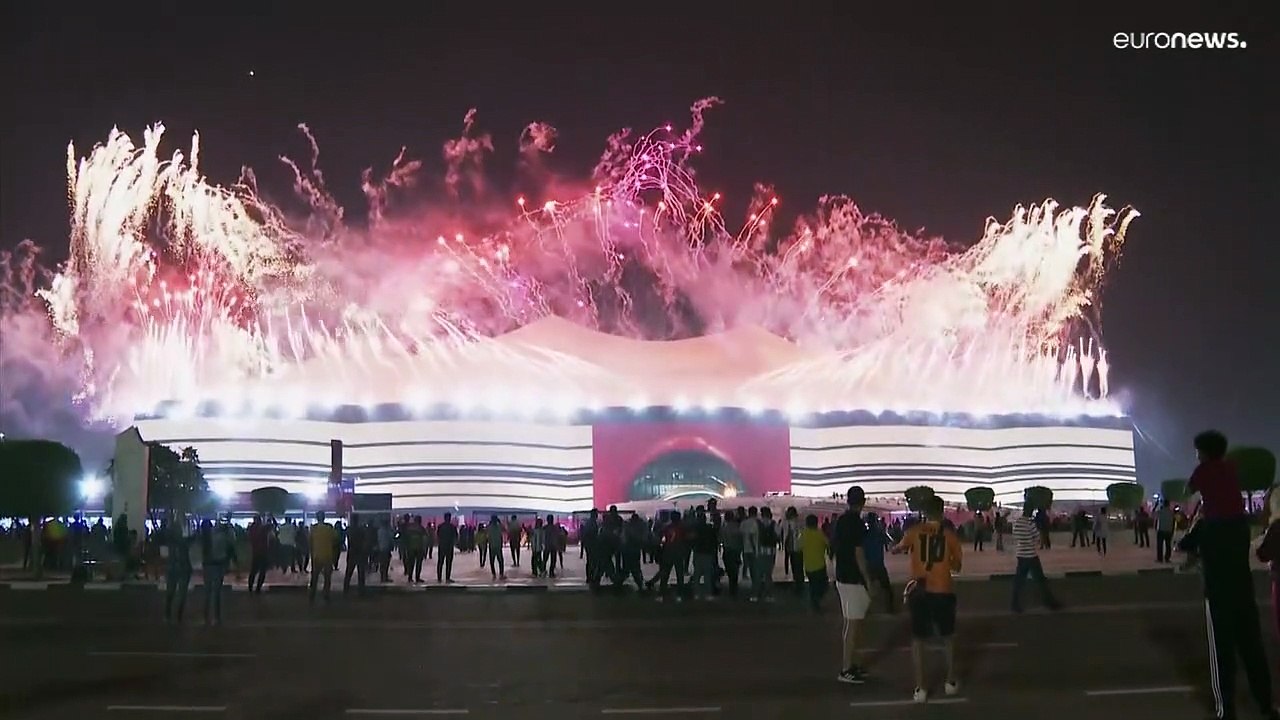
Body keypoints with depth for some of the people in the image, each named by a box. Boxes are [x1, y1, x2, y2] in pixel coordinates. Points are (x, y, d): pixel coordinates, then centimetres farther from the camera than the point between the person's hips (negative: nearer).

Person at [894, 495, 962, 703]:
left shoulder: (915, 531, -1)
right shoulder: (949, 534, -3)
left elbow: (898, 549, 19)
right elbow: (956, 566, 6)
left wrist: (897, 548, 42)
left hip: (920, 590, 0)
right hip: (943, 591, 0)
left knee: (918, 638, 7)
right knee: (947, 635, 21)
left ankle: (920, 688, 6)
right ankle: (951, 681, 28)